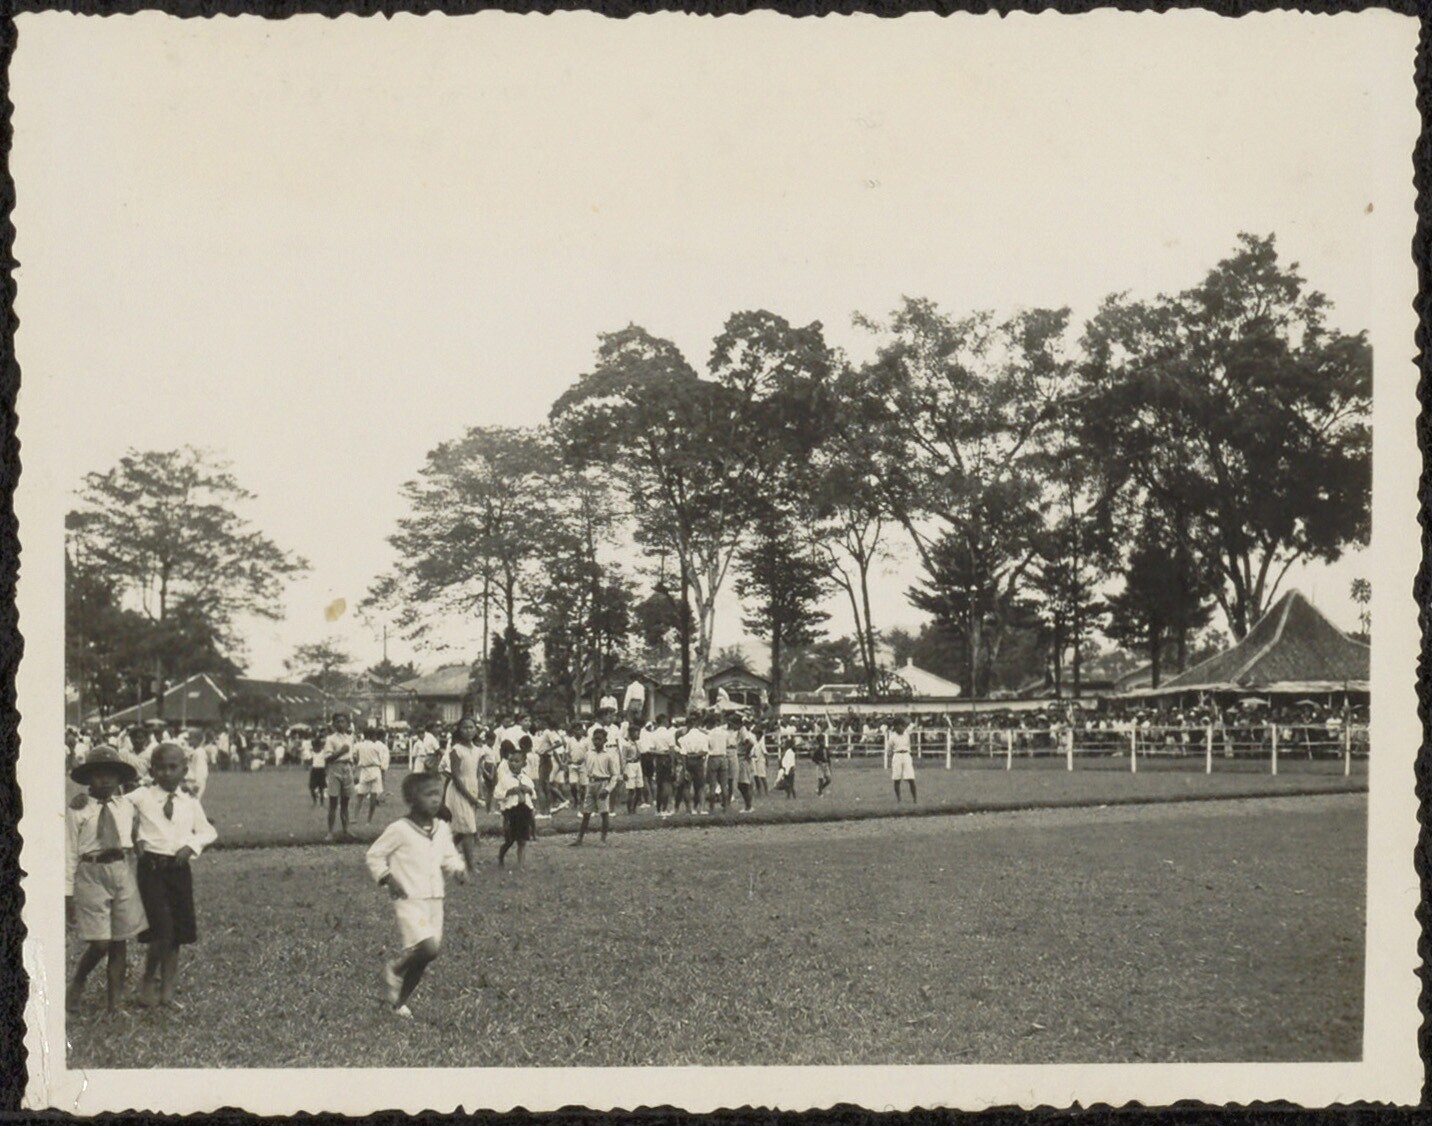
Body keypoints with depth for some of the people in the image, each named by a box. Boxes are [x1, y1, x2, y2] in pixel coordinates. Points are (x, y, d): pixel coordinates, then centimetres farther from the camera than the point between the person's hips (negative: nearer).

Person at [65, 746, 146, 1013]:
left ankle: (114, 1002, 17)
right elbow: (70, 853, -2)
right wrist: (68, 893, -3)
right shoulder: (78, 810, -3)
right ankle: (76, 985, 23)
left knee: (120, 941, 7)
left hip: (123, 871, 3)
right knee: (99, 944, -6)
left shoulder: (128, 806, 6)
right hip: (91, 874, -3)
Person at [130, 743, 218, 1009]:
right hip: (152, 867, -3)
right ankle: (148, 982, 10)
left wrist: (192, 845, -6)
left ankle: (167, 992, 19)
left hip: (179, 868, 3)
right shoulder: (142, 797, 0)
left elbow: (208, 831, 13)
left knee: (178, 933, 7)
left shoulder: (190, 802, 7)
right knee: (162, 931, -14)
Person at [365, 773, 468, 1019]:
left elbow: (449, 856, 20)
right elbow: (373, 856, -3)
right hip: (409, 900, -6)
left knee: (422, 956, 8)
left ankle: (399, 1002, 25)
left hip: (434, 899, 6)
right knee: (429, 948, -22)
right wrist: (387, 878, -14)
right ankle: (395, 968, 7)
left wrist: (458, 869, 0)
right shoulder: (399, 830, -11)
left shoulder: (442, 829, 6)